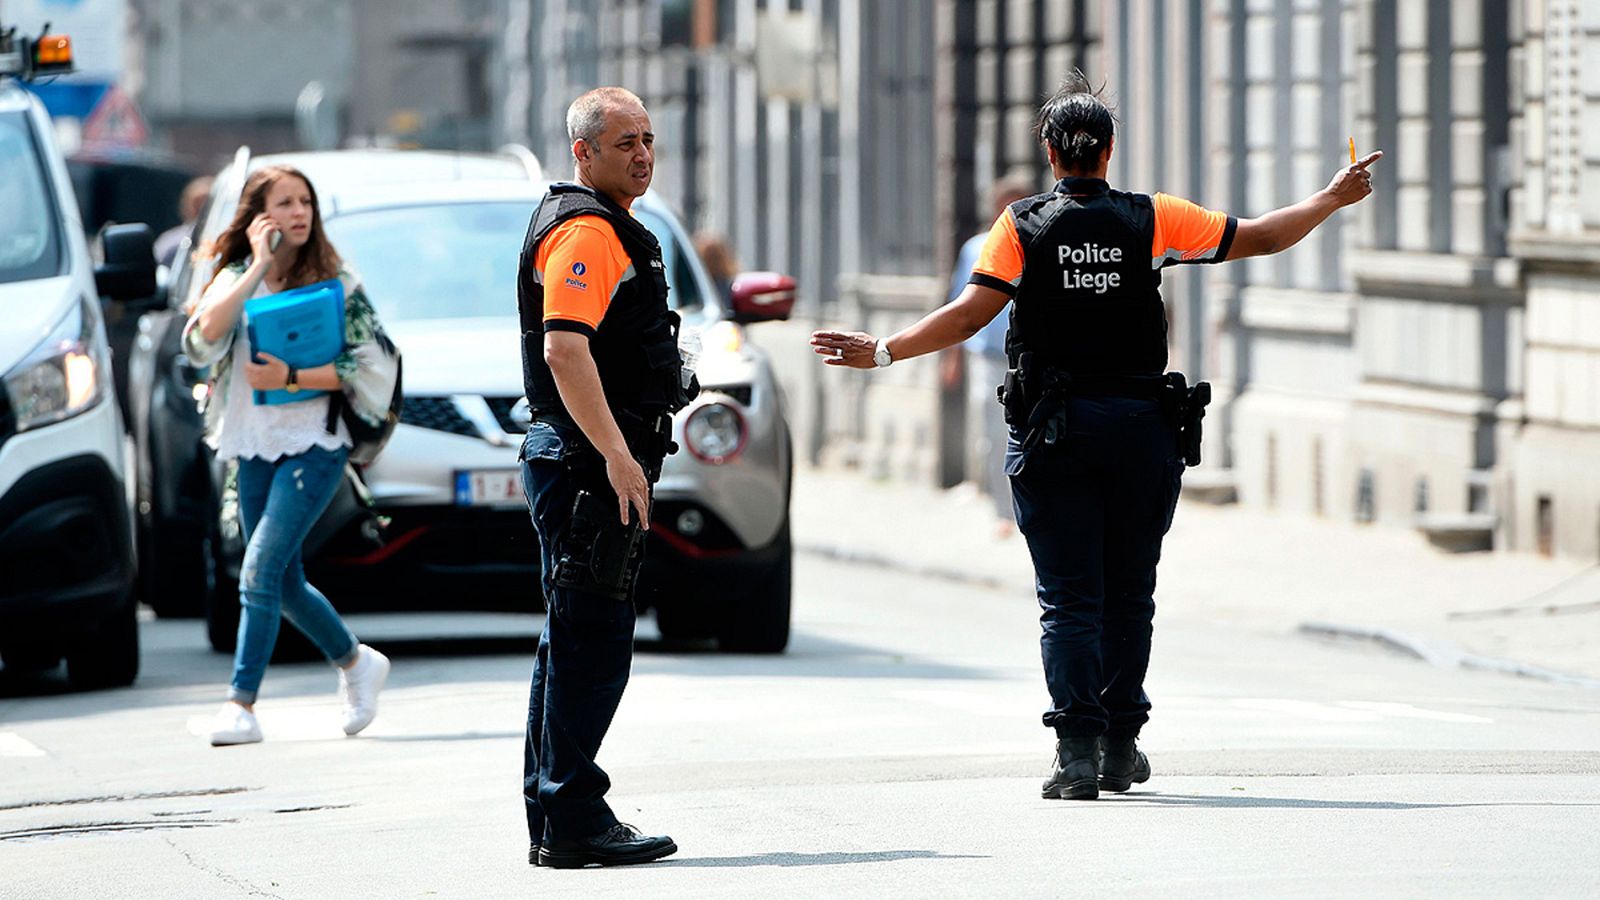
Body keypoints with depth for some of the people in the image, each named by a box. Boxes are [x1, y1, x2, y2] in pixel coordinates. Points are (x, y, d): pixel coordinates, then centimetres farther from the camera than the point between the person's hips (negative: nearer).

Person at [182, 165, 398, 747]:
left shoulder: (335, 284, -1)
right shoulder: (234, 279, 6)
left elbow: (373, 366, -6)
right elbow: (205, 336, -14)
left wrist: (292, 378, -16)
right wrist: (259, 266, -14)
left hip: (314, 445, -5)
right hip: (253, 449, 5)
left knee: (261, 570, -17)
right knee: (285, 584, 13)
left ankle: (241, 703, -17)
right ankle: (356, 663, 36)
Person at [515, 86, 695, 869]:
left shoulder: (609, 231, 21)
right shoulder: (583, 232, -14)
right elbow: (564, 348, -25)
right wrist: (617, 455, -27)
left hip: (594, 461, 11)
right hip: (588, 460, -11)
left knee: (573, 643, 13)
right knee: (592, 641, -10)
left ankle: (552, 821, 18)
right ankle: (572, 822, -10)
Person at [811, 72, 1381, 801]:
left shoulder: (1023, 226, -1)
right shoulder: (1152, 219, 3)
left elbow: (970, 312, -10)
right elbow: (1261, 237, 7)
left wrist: (883, 352, -4)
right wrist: (1331, 200, 23)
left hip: (1054, 433, -1)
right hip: (1140, 425, 1)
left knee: (1069, 598, -1)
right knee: (1128, 595, 13)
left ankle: (1077, 754, -11)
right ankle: (1120, 749, 17)